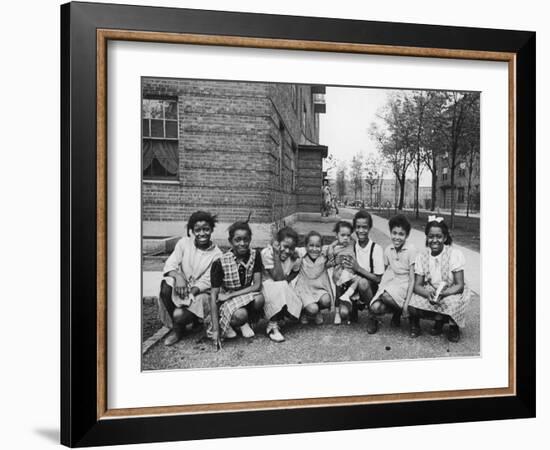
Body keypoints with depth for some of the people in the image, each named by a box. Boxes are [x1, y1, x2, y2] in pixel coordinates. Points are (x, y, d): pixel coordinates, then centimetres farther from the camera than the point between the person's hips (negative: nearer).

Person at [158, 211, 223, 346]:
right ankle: (175, 325, -8)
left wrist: (191, 292, -27)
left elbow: (206, 282, -11)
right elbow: (170, 264, -8)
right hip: (182, 286, 3)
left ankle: (178, 328, 11)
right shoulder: (184, 243, -1)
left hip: (200, 293, -3)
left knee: (179, 315, -30)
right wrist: (178, 276, -31)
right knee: (166, 285, -32)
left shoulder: (216, 255, -7)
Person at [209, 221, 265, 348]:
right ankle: (224, 325, 0)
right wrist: (215, 330, -23)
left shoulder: (255, 255, -9)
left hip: (247, 297, 3)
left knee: (259, 299, -31)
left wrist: (230, 295, -21)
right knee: (240, 315, -36)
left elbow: (257, 285, -13)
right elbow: (214, 296, -17)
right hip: (226, 303, -3)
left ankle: (244, 323, 0)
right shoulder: (220, 263, -17)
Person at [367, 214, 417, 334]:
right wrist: (381, 287, -4)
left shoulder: (411, 250, -11)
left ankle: (399, 311, -3)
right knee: (375, 307, -25)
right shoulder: (388, 250, 3)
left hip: (404, 285, -3)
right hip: (389, 283, 3)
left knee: (387, 296, -34)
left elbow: (412, 279, -11)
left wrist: (407, 303, -15)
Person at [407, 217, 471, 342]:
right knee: (412, 307, -26)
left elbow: (460, 285, -17)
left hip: (451, 293, -2)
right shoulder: (422, 256, -7)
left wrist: (442, 294, -36)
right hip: (429, 292, 2)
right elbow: (417, 285, -9)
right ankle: (440, 319, 1)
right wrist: (429, 294, -33)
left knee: (453, 303, -36)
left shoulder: (455, 254, -16)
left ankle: (453, 325, -1)